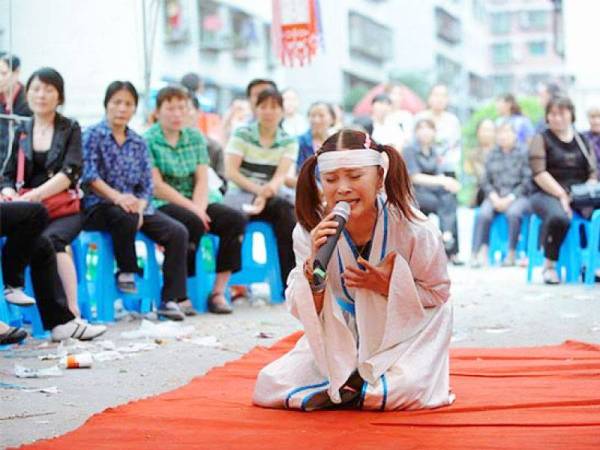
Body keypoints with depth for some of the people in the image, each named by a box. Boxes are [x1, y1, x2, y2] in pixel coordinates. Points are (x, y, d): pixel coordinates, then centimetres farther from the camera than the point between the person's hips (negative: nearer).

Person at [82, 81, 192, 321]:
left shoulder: (138, 143, 15)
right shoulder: (93, 135, 1)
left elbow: (147, 184, 8)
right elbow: (89, 175, -13)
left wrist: (139, 208, -12)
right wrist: (117, 196, -27)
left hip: (134, 205, 5)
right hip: (98, 205, -5)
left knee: (178, 232, -15)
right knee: (125, 218, -39)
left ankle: (171, 299, -15)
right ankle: (126, 272, -14)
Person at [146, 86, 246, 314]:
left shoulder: (195, 137, 14)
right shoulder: (148, 141, -3)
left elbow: (202, 179, 6)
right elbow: (156, 186, -11)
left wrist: (198, 207, -13)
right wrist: (191, 208, -16)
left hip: (195, 202, 6)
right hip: (162, 205, -6)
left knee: (235, 219, -18)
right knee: (193, 223, -35)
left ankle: (219, 291, -17)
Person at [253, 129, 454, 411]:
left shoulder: (412, 229, -24)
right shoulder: (310, 230, -18)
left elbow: (437, 293, -10)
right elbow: (302, 312, -14)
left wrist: (387, 285, -27)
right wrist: (313, 267, -35)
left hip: (402, 336, -2)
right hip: (341, 342, 2)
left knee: (410, 387, -34)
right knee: (268, 385, -12)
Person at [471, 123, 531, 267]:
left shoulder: (523, 153, 2)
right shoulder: (492, 155, 14)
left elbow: (527, 181, -4)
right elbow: (485, 181, 11)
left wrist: (510, 198, -11)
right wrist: (494, 197, -6)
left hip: (517, 196, -3)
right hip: (496, 196, 3)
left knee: (513, 212, -35)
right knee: (484, 214, -28)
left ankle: (511, 254, -24)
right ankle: (477, 253, -31)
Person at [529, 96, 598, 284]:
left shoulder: (582, 141, 18)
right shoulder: (541, 139, 6)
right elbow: (539, 174, -7)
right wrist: (562, 195, -17)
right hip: (547, 194, -3)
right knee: (558, 216, -37)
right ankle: (549, 265, -17)